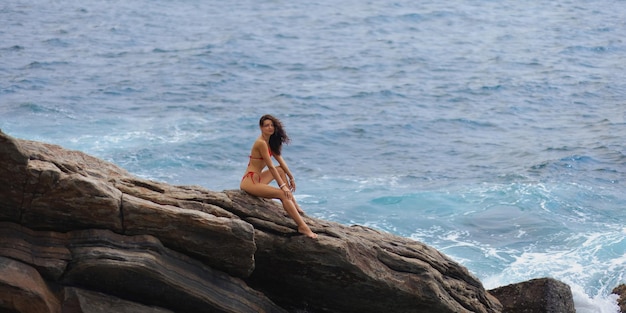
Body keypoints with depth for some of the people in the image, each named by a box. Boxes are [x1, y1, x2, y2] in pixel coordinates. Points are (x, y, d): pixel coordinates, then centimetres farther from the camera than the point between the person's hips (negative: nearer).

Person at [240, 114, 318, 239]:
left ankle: (294, 205, 17)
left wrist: (291, 177, 20)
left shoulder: (269, 141, 11)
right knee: (283, 194, -19)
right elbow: (270, 167, -19)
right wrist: (282, 185, -18)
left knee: (281, 170, 24)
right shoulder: (261, 143, -18)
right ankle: (302, 226, -22)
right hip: (250, 182, -11)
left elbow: (279, 158, 19)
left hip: (256, 178, 11)